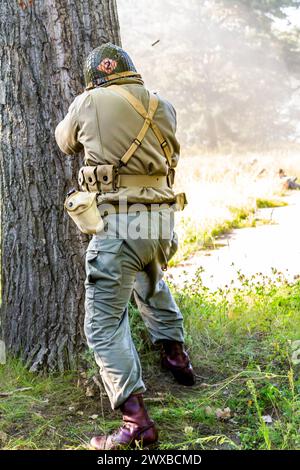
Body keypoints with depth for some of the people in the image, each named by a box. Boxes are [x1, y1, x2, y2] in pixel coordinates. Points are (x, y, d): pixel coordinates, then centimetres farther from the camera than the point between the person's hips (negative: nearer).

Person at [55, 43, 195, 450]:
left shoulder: (88, 103, 0)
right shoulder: (162, 107, 8)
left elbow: (65, 142, 18)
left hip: (119, 224, -5)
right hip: (162, 221, 5)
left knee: (104, 324, 1)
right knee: (152, 283, 35)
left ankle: (136, 421, -6)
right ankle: (176, 355, 44)